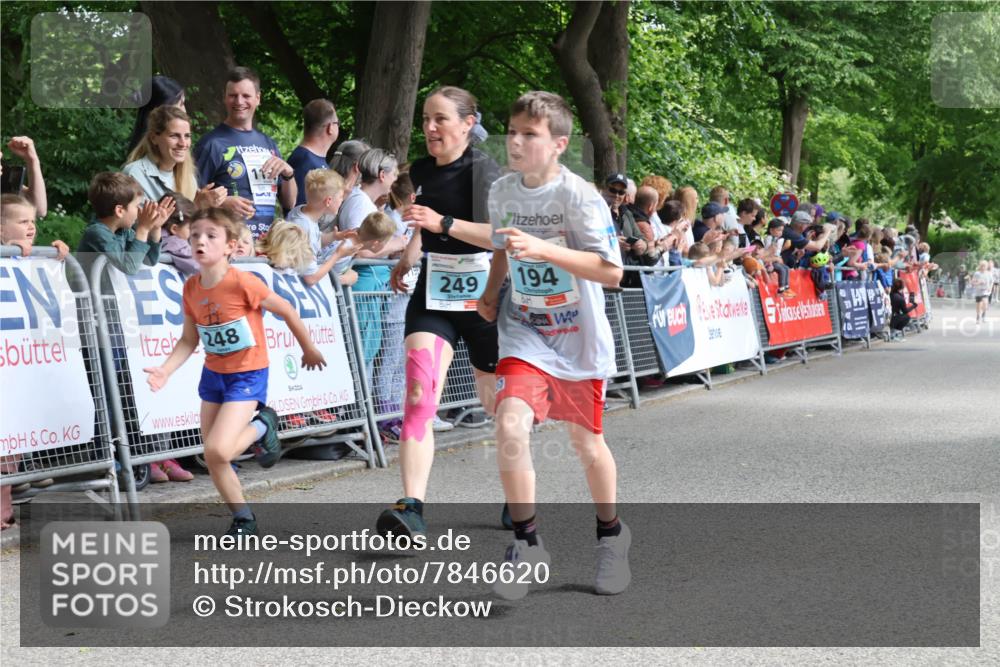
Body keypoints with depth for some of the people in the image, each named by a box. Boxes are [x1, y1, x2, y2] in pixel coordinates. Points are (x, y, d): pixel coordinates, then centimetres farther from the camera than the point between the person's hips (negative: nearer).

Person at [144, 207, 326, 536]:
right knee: (213, 459, 6)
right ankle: (243, 519, 25)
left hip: (247, 374, -6)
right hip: (212, 374, 6)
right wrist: (165, 371, -10)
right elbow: (189, 340, 5)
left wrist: (309, 349, 0)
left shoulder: (242, 283, -22)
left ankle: (262, 427, 9)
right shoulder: (191, 287, -3)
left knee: (218, 450, -21)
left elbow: (285, 310, -10)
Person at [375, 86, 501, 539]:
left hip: (482, 293, -4)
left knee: (496, 401, 10)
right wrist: (406, 261, 18)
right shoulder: (422, 172, 9)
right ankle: (412, 506, -23)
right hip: (432, 292, 4)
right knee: (419, 394, -15)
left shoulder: (483, 170, -10)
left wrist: (443, 223, -29)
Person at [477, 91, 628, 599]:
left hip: (579, 338, -3)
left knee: (586, 442, 11)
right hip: (524, 333, 3)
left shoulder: (579, 197, -18)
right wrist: (492, 293, 5)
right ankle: (526, 542, -3)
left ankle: (611, 534, 38)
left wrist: (544, 248, -33)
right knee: (510, 426, -19)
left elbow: (611, 272, -25)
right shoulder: (502, 191, -1)